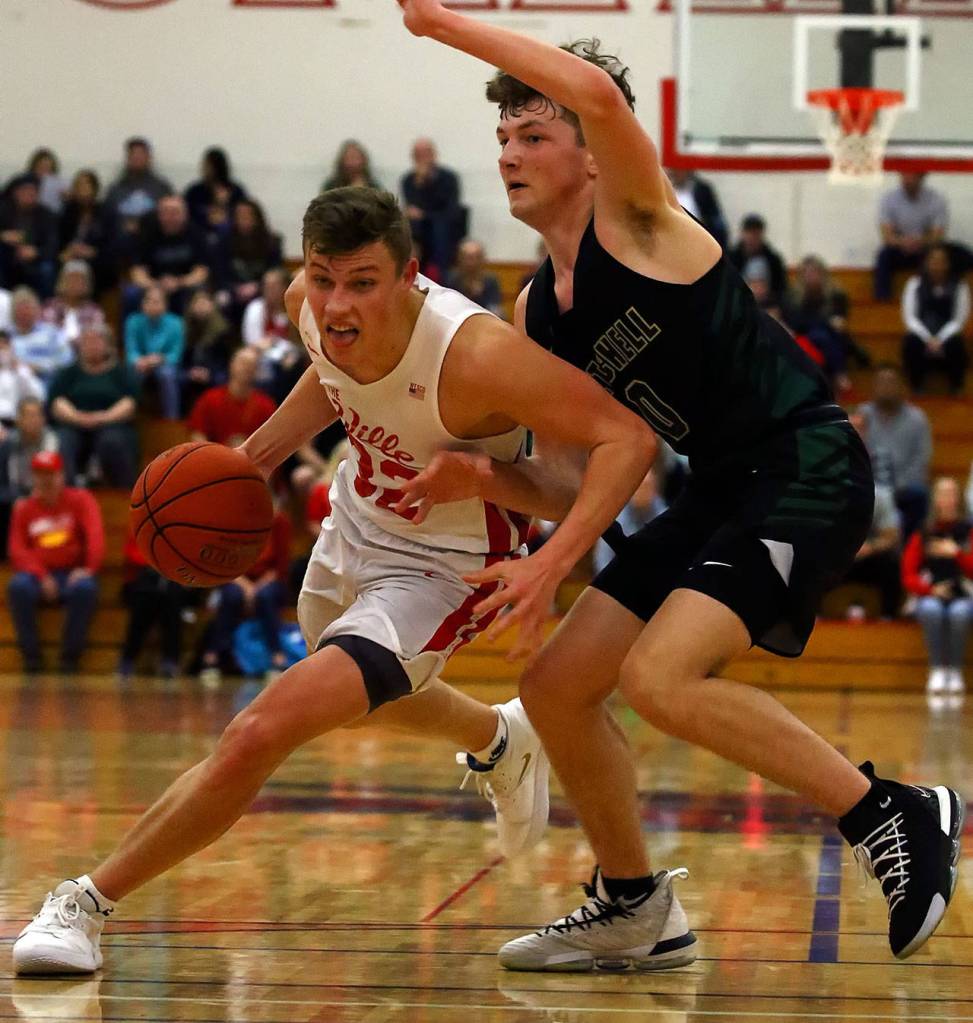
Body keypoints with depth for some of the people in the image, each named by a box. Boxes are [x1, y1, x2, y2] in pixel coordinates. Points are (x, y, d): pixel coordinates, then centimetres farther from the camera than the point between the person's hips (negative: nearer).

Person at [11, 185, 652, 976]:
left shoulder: (476, 355, -37)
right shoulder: (313, 305, -18)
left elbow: (628, 439, -35)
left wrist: (550, 565, -46)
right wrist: (256, 457, 1)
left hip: (438, 567, -8)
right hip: (355, 525, 8)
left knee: (263, 732, -23)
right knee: (359, 695, 36)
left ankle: (89, 903, -6)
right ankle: (500, 741, 67)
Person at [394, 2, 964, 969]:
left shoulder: (635, 218, -10)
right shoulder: (537, 313, 11)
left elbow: (599, 91, -32)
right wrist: (477, 481, -8)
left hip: (808, 470, -9)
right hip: (723, 490, 9)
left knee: (659, 676, -25)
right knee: (555, 687, 9)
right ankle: (633, 912, 25)